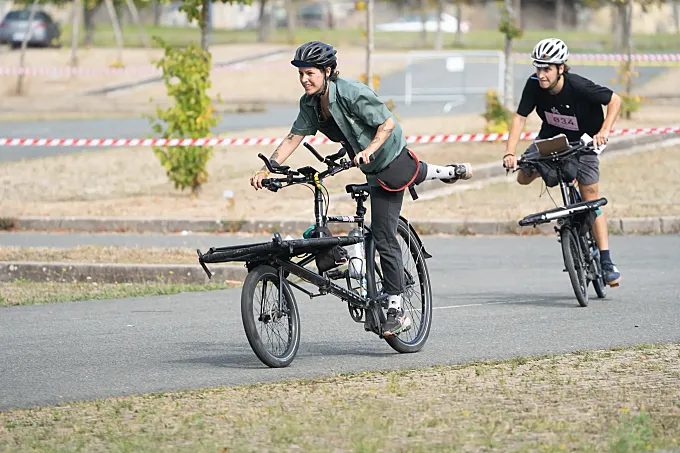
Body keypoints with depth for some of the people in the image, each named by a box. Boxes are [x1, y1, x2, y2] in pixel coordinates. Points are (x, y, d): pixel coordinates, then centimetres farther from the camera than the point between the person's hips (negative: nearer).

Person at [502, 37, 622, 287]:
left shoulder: (579, 87, -32)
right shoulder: (534, 85, -23)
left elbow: (615, 100, -23)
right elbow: (520, 117, -18)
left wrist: (604, 130, -35)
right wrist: (510, 153, -28)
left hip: (582, 141, -4)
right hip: (552, 136, 4)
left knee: (591, 198, -8)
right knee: (523, 177, -12)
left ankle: (606, 262, -6)